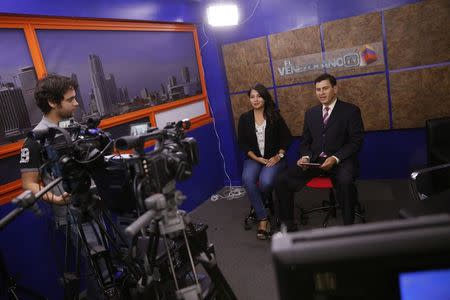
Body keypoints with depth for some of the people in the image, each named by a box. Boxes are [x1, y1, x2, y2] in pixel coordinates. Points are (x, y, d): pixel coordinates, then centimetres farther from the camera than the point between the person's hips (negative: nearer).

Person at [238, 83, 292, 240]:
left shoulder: (275, 116, 2)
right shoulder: (244, 118, 5)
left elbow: (287, 138, 4)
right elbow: (242, 143, 4)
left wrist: (278, 156, -9)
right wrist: (257, 158, -9)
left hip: (274, 158, -1)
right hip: (254, 158, 2)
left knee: (265, 182, -31)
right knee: (247, 179, -31)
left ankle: (256, 202, 7)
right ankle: (263, 218, -18)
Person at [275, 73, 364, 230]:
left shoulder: (351, 111, 1)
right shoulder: (310, 113, 15)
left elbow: (356, 141, -5)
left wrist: (335, 158, -19)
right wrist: (305, 157, -5)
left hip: (340, 160, -4)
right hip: (314, 160, 4)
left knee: (345, 182, -38)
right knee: (281, 181, -14)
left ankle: (348, 226, -16)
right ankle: (288, 224, 2)